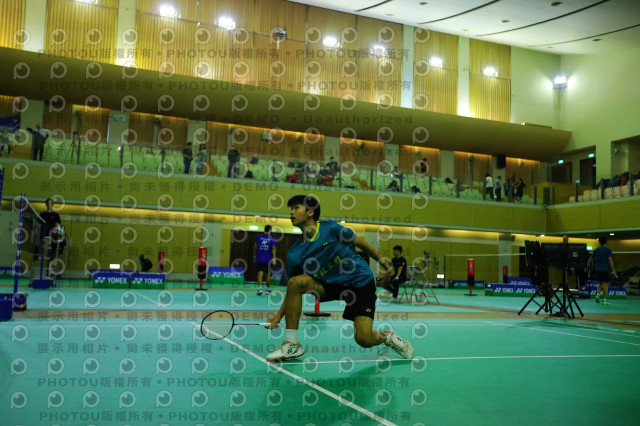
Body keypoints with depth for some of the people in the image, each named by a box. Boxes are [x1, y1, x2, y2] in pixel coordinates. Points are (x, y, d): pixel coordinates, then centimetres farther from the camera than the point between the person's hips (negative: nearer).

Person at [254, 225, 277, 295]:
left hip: (259, 259, 1)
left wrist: (254, 255, 19)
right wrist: (274, 258, -11)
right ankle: (268, 289, 20)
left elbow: (255, 247, 9)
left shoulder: (258, 237, 5)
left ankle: (260, 288, -21)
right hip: (268, 259, -1)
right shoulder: (272, 238, -1)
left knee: (260, 273, -5)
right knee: (268, 274, 11)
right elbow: (273, 248, -8)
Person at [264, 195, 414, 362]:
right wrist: (279, 316, -8)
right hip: (330, 285, 4)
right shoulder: (294, 253, -6)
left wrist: (385, 265, 2)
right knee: (295, 282, -22)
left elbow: (361, 244, -3)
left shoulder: (330, 228, -14)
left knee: (363, 339, -17)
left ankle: (387, 337, 21)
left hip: (361, 282, -3)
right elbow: (293, 289, 2)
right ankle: (292, 344, -13)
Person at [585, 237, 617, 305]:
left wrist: (587, 267, 24)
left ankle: (597, 295, -1)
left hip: (598, 270, 4)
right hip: (606, 270, -4)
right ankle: (604, 300, -2)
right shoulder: (608, 251, -5)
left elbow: (590, 260, 12)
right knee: (605, 284, 0)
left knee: (600, 283, 19)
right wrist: (613, 271, -14)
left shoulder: (595, 250, 7)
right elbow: (610, 261, -14)